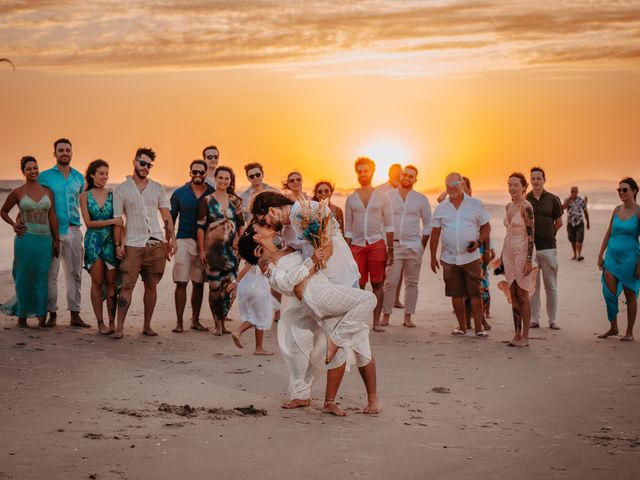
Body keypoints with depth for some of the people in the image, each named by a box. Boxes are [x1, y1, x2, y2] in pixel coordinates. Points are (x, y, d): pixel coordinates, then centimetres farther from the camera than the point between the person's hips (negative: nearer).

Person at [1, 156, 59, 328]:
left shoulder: (47, 191, 8)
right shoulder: (18, 192, 2)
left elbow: (53, 217, 8)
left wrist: (56, 240, 5)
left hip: (45, 239, 2)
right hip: (26, 239, -2)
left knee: (42, 278, 3)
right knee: (25, 278, 3)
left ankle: (41, 317, 7)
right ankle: (21, 317, 12)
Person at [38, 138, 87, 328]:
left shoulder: (79, 178, 12)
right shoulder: (45, 176, 3)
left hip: (73, 230, 3)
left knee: (74, 274, 3)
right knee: (51, 274, -1)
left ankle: (75, 314, 7)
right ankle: (52, 314, 5)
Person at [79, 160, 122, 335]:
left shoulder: (112, 195, 6)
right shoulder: (85, 196, 4)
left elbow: (119, 221, 6)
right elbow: (88, 223, -3)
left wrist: (120, 242, -5)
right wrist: (111, 221, -13)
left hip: (111, 242, 1)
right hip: (93, 242, -1)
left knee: (111, 283, -1)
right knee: (97, 282, 1)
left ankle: (112, 322, 5)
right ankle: (100, 322, 6)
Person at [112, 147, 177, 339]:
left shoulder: (157, 188, 12)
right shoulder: (121, 190, 4)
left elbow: (166, 215, 10)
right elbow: (117, 220, 2)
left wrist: (172, 239, 0)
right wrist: (118, 245, -6)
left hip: (156, 244, 3)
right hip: (133, 245, -3)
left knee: (151, 286, 6)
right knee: (127, 285, -8)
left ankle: (147, 326, 13)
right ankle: (119, 328, -8)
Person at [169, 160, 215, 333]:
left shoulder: (212, 194, 4)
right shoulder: (180, 193, 4)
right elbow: (171, 218, 8)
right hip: (184, 241, -1)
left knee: (199, 284, 8)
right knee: (181, 283, -5)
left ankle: (195, 320, 17)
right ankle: (179, 322, 0)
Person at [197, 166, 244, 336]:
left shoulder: (235, 201, 9)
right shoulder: (207, 201, 0)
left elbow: (241, 225, 13)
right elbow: (201, 227, -1)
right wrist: (201, 250, -6)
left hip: (231, 249, 3)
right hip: (213, 249, -3)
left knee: (231, 287, -1)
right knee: (215, 286, -2)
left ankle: (222, 321, 16)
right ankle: (217, 324, 11)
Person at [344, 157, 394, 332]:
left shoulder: (382, 197, 7)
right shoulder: (351, 199, 11)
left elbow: (388, 225, 7)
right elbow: (348, 228, 13)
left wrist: (390, 250, 1)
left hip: (377, 244, -1)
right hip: (357, 245, 1)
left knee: (377, 284, 0)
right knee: (358, 285, -2)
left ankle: (376, 321, 5)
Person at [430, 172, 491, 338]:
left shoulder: (476, 205, 2)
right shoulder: (441, 208, 7)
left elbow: (486, 227, 5)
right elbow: (435, 233, 10)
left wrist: (479, 242, -12)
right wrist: (433, 256, 6)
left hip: (471, 257, -2)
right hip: (449, 258, 2)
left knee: (475, 293, -4)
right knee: (456, 294, 7)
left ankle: (479, 328, 2)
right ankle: (462, 326, 19)